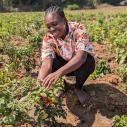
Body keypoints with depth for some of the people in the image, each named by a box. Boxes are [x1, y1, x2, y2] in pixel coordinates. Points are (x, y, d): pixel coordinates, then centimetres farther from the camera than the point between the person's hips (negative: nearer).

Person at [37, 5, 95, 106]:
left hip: (81, 64, -2)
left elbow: (81, 56, -45)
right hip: (64, 65, 2)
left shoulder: (78, 29, -30)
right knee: (52, 63, -30)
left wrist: (58, 73, -59)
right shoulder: (48, 38, -21)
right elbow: (46, 64, -31)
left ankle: (78, 88, -6)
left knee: (88, 61, -37)